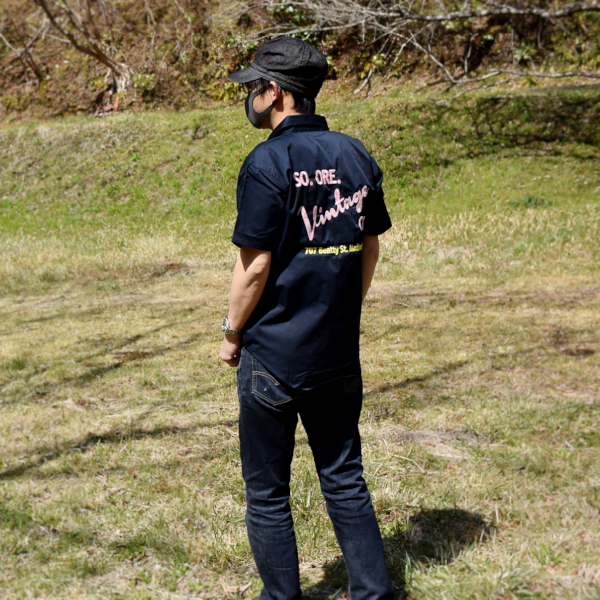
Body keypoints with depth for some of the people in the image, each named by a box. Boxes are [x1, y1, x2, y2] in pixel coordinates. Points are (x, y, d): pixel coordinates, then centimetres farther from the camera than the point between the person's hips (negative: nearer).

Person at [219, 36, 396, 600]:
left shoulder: (268, 162, -15)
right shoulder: (356, 155, 4)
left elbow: (255, 263, -16)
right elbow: (370, 248, 10)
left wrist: (231, 333, -2)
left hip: (273, 355, -6)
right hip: (340, 354, 6)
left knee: (267, 492, 9)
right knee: (344, 480, 17)